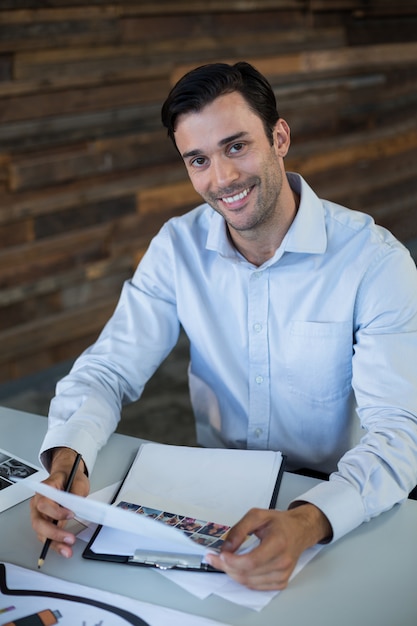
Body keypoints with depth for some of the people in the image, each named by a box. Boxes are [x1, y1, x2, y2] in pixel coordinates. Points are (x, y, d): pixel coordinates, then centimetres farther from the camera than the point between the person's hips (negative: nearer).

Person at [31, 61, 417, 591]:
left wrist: (307, 522, -41)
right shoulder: (178, 247, -3)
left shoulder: (375, 260, -16)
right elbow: (107, 371, -3)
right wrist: (66, 459, -25)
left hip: (335, 508, -2)